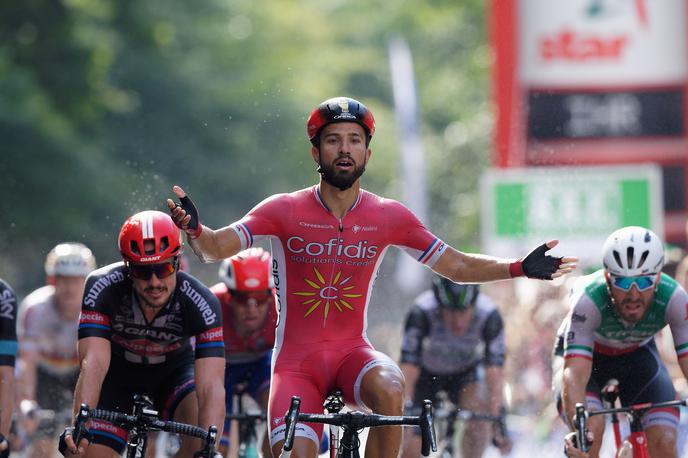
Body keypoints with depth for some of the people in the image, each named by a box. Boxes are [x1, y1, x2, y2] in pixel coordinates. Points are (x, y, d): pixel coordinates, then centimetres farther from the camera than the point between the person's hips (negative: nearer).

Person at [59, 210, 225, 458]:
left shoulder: (200, 302, -33)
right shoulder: (102, 288, -32)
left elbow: (211, 386, -40)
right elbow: (93, 363, -40)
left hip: (174, 372, -1)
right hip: (120, 374, 1)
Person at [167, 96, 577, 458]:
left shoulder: (389, 217, 1)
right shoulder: (285, 211, -5)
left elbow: (457, 266, 8)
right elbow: (216, 248, -13)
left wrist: (521, 269, -3)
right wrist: (194, 230, -36)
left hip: (352, 353, 1)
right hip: (296, 360, -1)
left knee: (390, 390, -32)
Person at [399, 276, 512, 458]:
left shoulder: (490, 315, -31)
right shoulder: (421, 313, -34)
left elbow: (494, 368, -34)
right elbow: (408, 368, -37)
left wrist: (497, 416, -45)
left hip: (466, 372, 1)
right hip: (427, 373, -1)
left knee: (478, 412, -30)